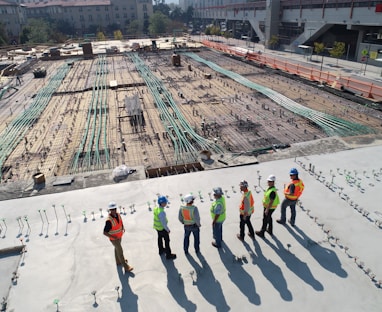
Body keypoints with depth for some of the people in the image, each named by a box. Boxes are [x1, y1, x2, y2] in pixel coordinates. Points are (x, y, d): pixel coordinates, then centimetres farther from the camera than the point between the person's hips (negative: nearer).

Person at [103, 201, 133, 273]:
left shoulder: (118, 215, -12)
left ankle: (118, 261, 50)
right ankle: (126, 267, 16)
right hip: (114, 239, -7)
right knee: (120, 252, 4)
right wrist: (114, 237, -27)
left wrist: (123, 228, -3)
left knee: (117, 249, 27)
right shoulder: (109, 220, -34)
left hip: (119, 236, 7)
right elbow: (105, 232, -29)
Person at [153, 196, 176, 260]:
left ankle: (161, 250, 49)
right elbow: (163, 223, -29)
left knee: (160, 238, 27)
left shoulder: (156, 209, -9)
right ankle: (168, 255, 21)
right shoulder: (161, 212, -37)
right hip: (162, 228, -8)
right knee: (167, 240, 8)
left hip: (157, 227, 8)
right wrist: (168, 230, -15)